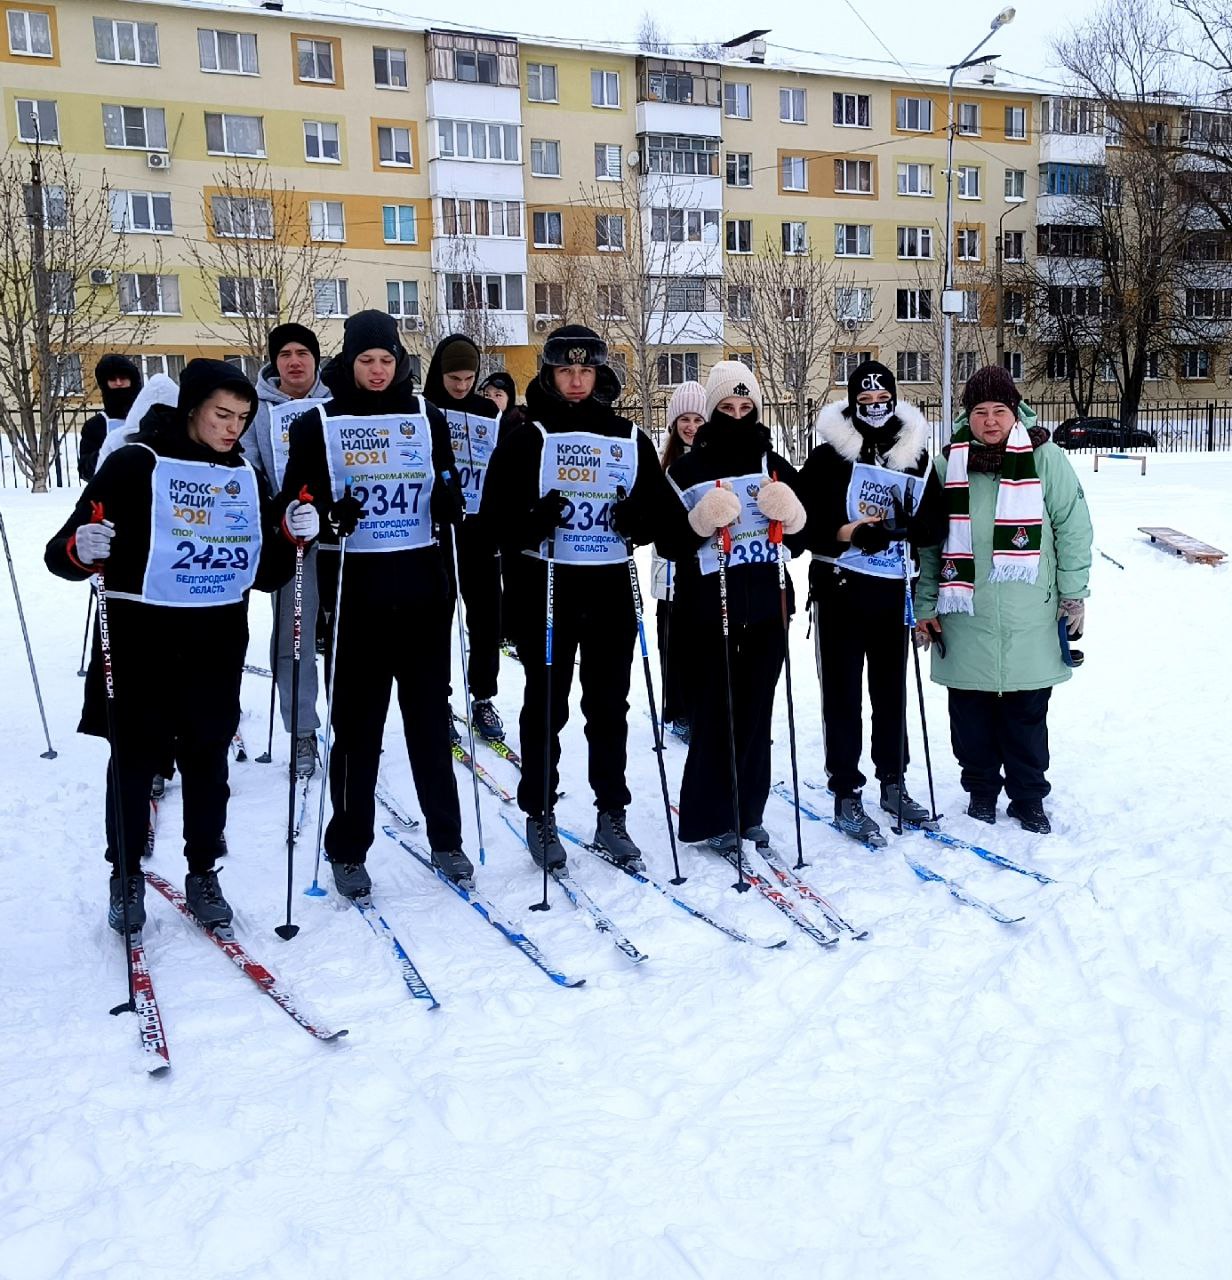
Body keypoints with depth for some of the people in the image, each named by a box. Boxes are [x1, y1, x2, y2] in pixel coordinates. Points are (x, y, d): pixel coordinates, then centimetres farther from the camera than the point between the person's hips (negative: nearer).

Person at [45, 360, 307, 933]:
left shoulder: (244, 477, 8)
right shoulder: (136, 465, -7)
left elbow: (266, 575, 10)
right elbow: (63, 552, -9)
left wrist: (289, 538, -8)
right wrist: (80, 552, -31)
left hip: (217, 646, 4)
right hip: (141, 641, -4)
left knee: (207, 761, 10)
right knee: (134, 762, 6)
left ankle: (202, 873, 24)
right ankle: (126, 875, 24)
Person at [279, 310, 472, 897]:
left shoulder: (427, 418, 9)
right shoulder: (319, 424, 2)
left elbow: (445, 489, 15)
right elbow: (295, 501, 1)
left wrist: (450, 501, -8)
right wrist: (327, 516, -20)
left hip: (422, 585, 2)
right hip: (355, 588, -2)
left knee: (430, 715, 9)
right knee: (356, 721, 2)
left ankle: (445, 838, 21)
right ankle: (347, 850, 15)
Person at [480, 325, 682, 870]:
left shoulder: (629, 438, 9)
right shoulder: (527, 437, 0)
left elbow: (660, 506, 10)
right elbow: (495, 513, -5)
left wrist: (638, 518, -11)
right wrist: (534, 522, -25)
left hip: (610, 587, 3)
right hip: (543, 586, -2)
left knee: (609, 704, 9)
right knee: (545, 704, 5)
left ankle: (611, 815, 20)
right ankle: (539, 814, 17)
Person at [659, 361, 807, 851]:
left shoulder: (775, 465, 10)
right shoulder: (688, 469, 0)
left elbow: (805, 531, 12)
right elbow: (668, 544, -5)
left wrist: (790, 513, -9)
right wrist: (702, 522, -22)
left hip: (767, 606, 3)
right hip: (709, 606, -3)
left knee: (756, 710, 8)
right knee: (714, 711, -1)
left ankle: (749, 811, 19)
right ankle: (711, 816, 11)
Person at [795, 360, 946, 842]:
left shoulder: (915, 456, 7)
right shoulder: (828, 455, -3)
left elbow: (937, 523, 4)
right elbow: (802, 519, -7)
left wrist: (905, 526, -15)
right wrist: (847, 533, -20)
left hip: (891, 589, 4)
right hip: (839, 589, -3)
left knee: (892, 689, 13)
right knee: (843, 691, 0)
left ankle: (892, 783, 27)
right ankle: (846, 794, 8)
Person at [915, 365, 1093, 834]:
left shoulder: (1044, 457, -2)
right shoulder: (948, 462, 3)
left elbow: (1073, 526, 1)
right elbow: (927, 539, 8)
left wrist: (1073, 593, 0)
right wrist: (925, 605, 7)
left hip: (1029, 616, -1)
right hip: (965, 617, 2)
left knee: (1027, 709, 8)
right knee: (970, 708, 8)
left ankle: (1028, 796, 23)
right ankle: (981, 789, 26)